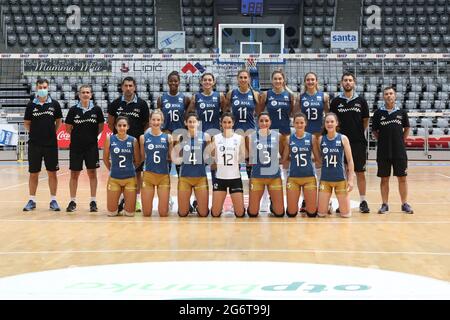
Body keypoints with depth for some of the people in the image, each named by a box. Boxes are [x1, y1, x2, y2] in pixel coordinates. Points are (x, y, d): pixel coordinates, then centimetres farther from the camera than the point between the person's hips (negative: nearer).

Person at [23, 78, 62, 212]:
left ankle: (53, 200, 14)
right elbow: (26, 123, 9)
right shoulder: (31, 105, 1)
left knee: (52, 173, 4)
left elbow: (58, 121, 11)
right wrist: (35, 132, -1)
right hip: (34, 144, 0)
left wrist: (52, 132, 3)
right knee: (33, 173, 6)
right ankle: (32, 200, 17)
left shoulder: (54, 104, 1)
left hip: (51, 144, 0)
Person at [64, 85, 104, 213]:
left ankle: (93, 202, 12)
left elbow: (101, 127, 11)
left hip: (92, 146, 0)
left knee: (92, 173, 4)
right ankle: (72, 201, 15)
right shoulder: (73, 110, -2)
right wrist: (78, 135, 3)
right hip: (76, 146, 0)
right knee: (74, 174, 4)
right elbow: (68, 128, 6)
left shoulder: (97, 110, 0)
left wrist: (92, 135, 4)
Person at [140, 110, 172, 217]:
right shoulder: (143, 137, 0)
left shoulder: (168, 137, 0)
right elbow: (142, 157, 8)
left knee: (163, 213, 1)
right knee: (146, 213, 3)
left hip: (164, 176, 0)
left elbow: (171, 158, 4)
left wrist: (175, 145, -2)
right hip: (148, 175, 0)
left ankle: (166, 203, 34)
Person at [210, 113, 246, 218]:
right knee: (215, 213, 1)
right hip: (220, 177, 0)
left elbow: (243, 158, 1)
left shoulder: (239, 138, 0)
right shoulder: (216, 138, 2)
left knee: (240, 213, 1)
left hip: (235, 177, 0)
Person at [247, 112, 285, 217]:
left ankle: (272, 205, 34)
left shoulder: (277, 135, -2)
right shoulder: (252, 136, -2)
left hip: (274, 175, 0)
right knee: (252, 213, 2)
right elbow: (249, 156, 8)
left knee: (279, 213, 2)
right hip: (257, 176, 0)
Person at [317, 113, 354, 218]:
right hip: (325, 179, 2)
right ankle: (328, 205, 34)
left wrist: (350, 179, -7)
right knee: (321, 213, 2)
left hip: (341, 179, -1)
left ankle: (342, 207, 35)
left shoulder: (343, 138, -4)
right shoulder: (321, 139, 1)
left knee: (345, 214, 2)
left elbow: (350, 160, -2)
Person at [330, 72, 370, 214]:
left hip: (358, 142, 0)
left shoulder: (361, 101, 3)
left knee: (360, 172, 3)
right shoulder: (336, 101, 4)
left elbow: (365, 120, 10)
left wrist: (360, 133, 4)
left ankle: (363, 201, 10)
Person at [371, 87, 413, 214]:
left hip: (400, 151, 0)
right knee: (384, 179, 5)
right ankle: (385, 205, 13)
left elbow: (407, 128, 15)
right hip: (383, 152, 0)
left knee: (402, 178, 4)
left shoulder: (402, 112, 4)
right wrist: (383, 141, 3)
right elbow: (374, 131, 8)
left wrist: (401, 141, 8)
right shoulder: (378, 113, 1)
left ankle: (405, 204, 14)